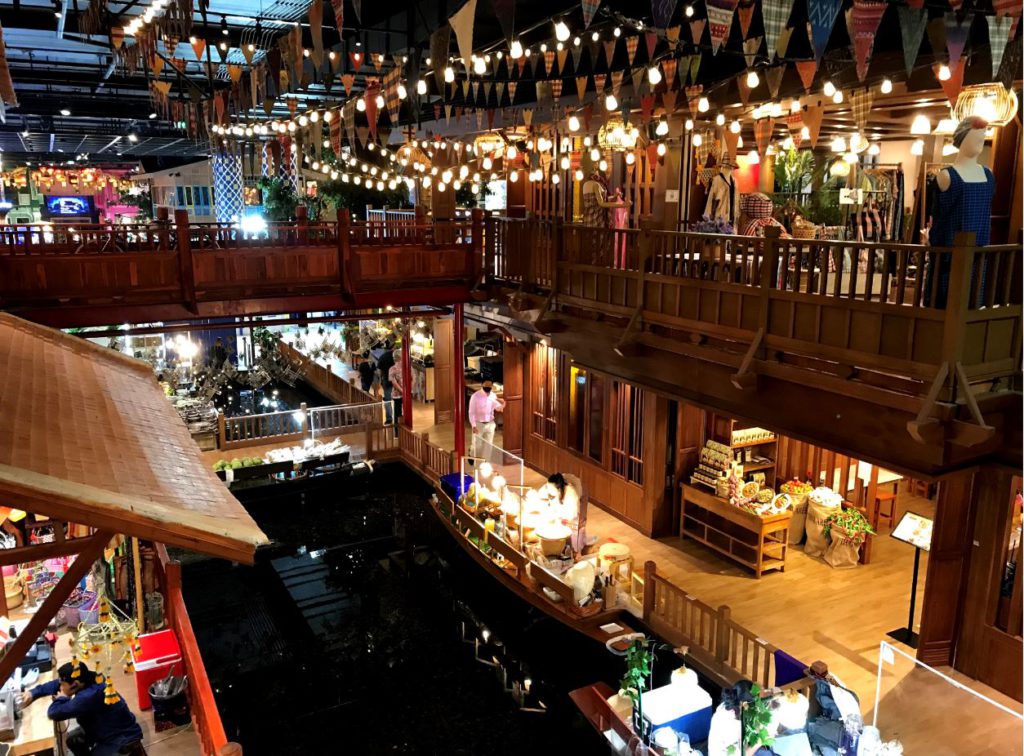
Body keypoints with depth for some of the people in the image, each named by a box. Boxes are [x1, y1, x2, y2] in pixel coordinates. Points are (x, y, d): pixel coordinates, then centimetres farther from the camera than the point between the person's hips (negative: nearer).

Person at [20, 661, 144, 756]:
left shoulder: (89, 696, -37)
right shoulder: (86, 680, -10)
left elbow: (54, 713, -33)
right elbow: (56, 684, 7)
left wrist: (62, 698, -14)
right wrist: (33, 693, -2)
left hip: (124, 735, -9)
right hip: (107, 727, 9)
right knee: (73, 739, 12)